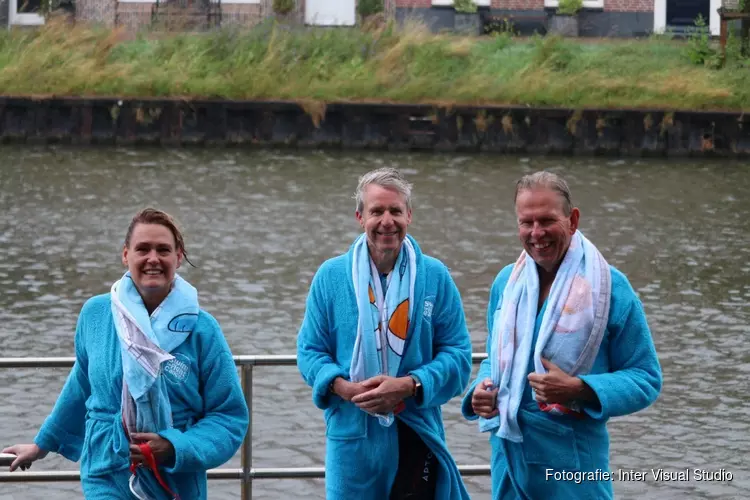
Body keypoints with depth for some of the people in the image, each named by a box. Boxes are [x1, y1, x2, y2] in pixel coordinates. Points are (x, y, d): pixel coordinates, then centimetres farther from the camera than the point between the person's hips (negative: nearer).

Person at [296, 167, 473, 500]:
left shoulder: (434, 277, 1)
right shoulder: (331, 276, 3)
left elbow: (458, 354, 1)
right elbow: (310, 350, 5)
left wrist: (409, 385, -15)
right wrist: (345, 388, -14)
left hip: (416, 438, -1)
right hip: (351, 438, 1)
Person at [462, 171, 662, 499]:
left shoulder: (609, 288, -9)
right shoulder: (506, 282, 6)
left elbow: (646, 379, -8)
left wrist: (580, 390, -22)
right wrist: (482, 391, -4)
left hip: (573, 462, -5)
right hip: (509, 456, 5)